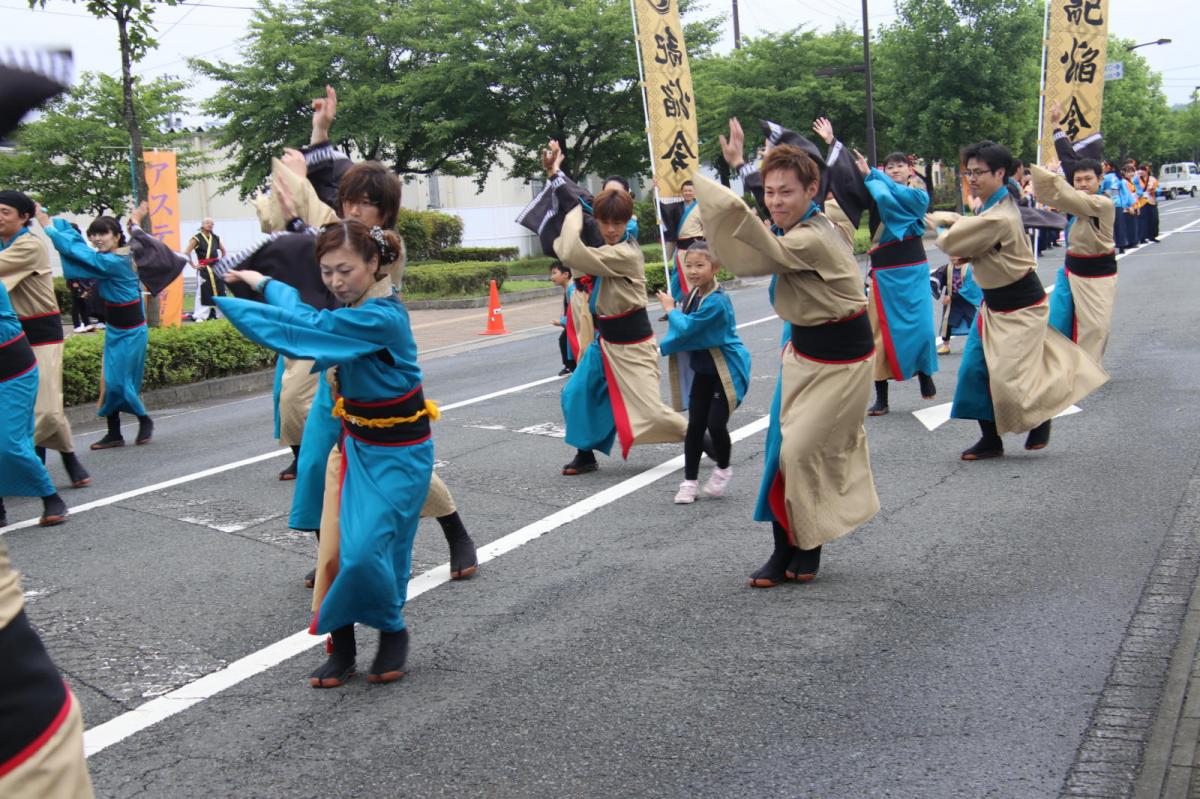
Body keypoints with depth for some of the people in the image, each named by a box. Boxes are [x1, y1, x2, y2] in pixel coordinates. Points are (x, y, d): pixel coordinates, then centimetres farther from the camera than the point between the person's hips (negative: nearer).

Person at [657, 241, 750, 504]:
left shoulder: (716, 301, -24)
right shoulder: (694, 294, 3)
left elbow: (685, 327, -24)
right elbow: (687, 327, 7)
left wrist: (671, 309, -8)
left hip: (726, 370, -7)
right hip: (703, 369, 8)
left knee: (716, 423, -9)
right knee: (695, 425, 5)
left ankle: (723, 470, 18)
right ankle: (690, 481, 12)